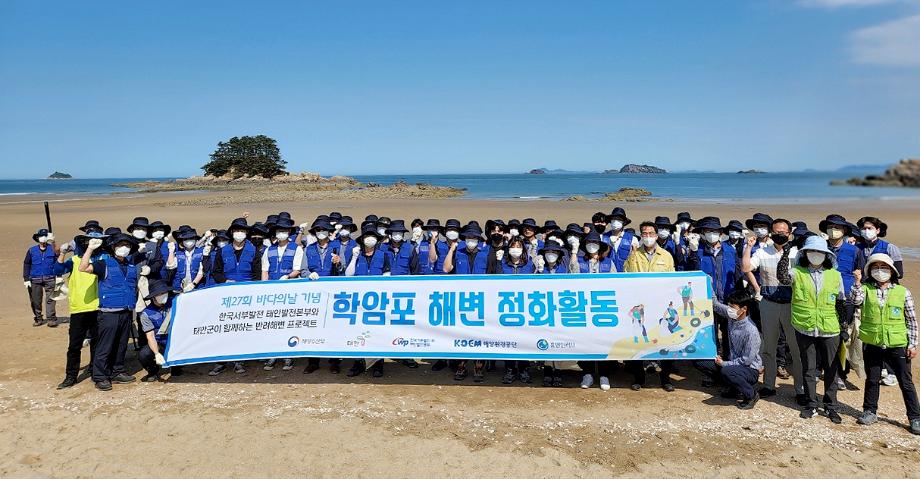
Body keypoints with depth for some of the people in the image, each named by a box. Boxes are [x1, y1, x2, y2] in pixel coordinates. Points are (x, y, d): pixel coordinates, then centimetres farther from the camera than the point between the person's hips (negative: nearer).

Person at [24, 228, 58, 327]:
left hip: (50, 278, -1)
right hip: (35, 279, 2)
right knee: (35, 300, 4)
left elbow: (58, 262, -2)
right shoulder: (32, 250, 7)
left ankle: (51, 319, -5)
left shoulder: (53, 249, 4)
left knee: (50, 299, -6)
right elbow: (26, 264, 9)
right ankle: (38, 318, 15)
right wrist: (26, 279, 5)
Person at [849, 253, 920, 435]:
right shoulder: (865, 289, 1)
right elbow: (856, 300, -20)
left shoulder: (902, 292, -1)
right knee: (872, 380, 13)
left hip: (897, 345, -1)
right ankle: (870, 411, 26)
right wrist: (857, 282, -27)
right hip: (872, 344, 1)